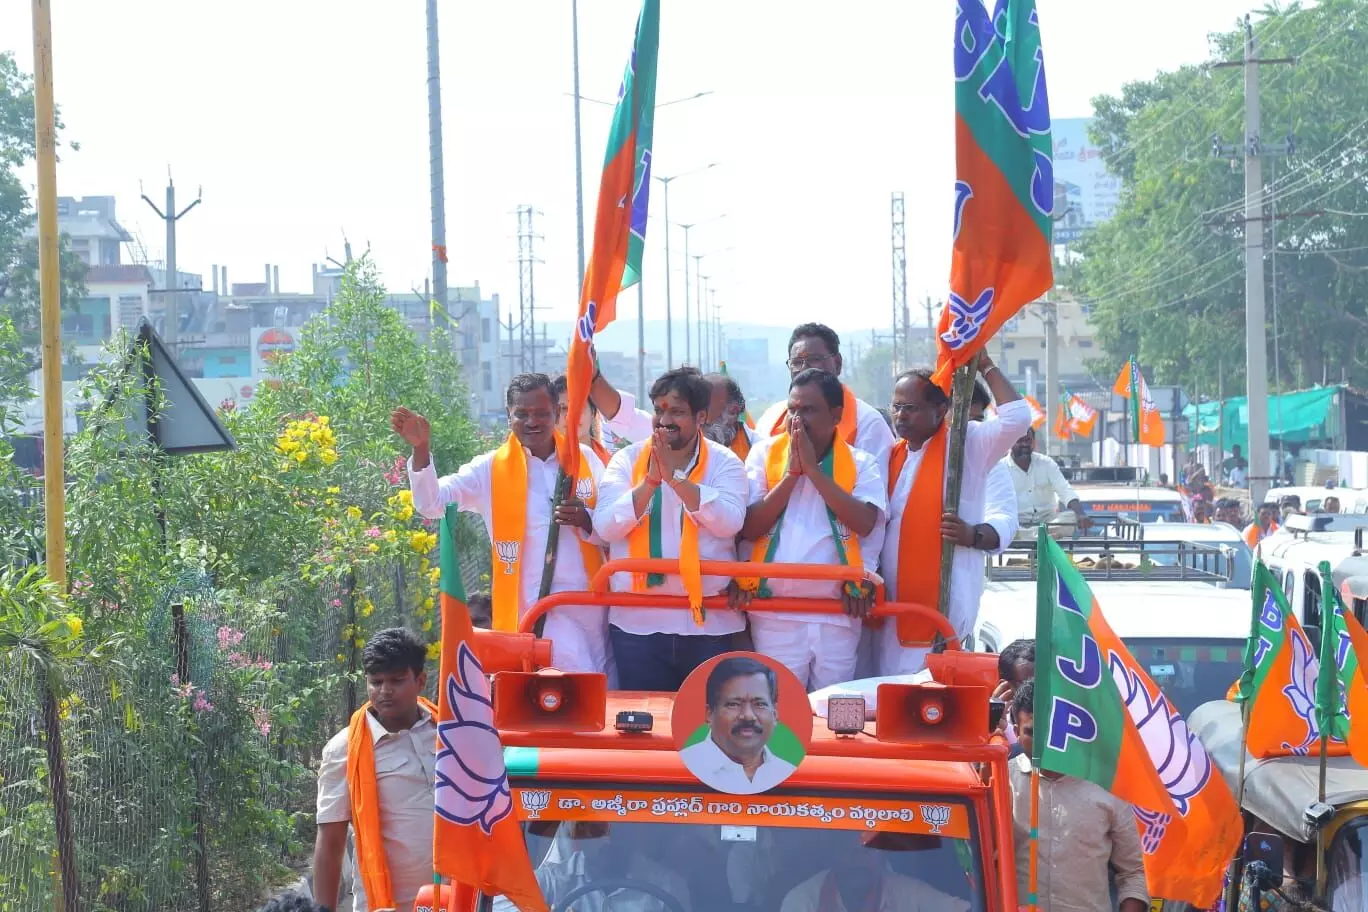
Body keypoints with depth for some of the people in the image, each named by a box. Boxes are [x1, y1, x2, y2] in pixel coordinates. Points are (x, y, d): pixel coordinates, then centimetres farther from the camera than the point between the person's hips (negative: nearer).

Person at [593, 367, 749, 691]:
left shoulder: (725, 463, 4)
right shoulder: (627, 461, 7)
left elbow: (729, 522, -13)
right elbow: (605, 527, -6)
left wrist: (676, 477, -17)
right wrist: (650, 482, -17)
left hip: (710, 623, -1)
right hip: (639, 621, 1)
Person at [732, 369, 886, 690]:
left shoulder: (860, 464, 5)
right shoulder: (765, 454, 7)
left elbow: (865, 523, -13)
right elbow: (748, 528, -3)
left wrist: (813, 469, -12)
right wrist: (791, 472, -9)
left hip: (837, 615, 0)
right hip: (775, 615, 0)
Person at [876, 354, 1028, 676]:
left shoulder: (967, 444, -2)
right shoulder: (893, 455, 19)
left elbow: (1017, 417, -18)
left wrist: (986, 367, -10)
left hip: (943, 600, -7)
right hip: (892, 601, 7)